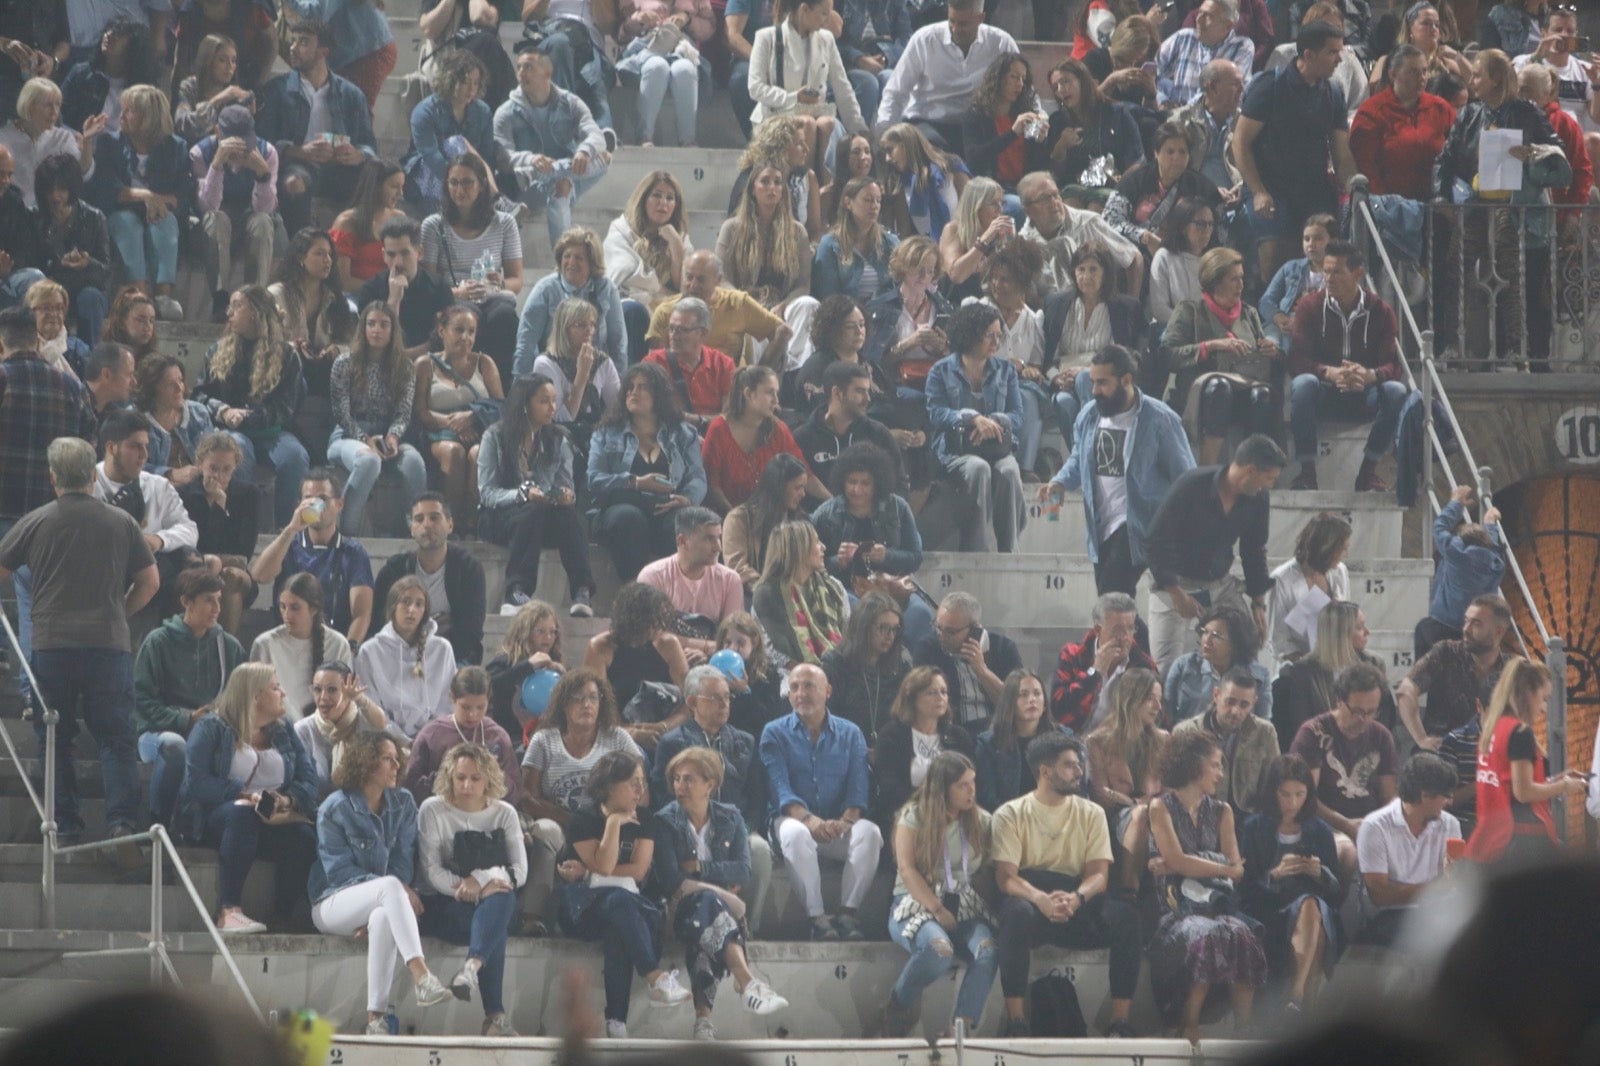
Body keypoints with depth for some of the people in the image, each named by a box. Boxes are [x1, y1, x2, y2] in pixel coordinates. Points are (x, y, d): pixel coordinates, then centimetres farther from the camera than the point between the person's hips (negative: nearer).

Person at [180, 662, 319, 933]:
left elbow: (309, 781, 6)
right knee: (241, 814, -39)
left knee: (304, 837, -29)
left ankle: (283, 920, -26)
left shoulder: (283, 732, 18)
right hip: (213, 815, -4)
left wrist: (287, 801, -17)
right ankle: (228, 913, -45)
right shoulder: (212, 728, 3)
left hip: (273, 818, 4)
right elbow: (197, 782, -11)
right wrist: (246, 794, -22)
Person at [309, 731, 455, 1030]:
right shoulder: (335, 808, -5)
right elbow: (338, 871, -10)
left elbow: (404, 861, 3)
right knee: (391, 886, -36)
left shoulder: (403, 804, 8)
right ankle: (420, 975, -51)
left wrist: (400, 892, -18)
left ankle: (375, 1018, -42)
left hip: (379, 902, 3)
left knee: (383, 918, -38)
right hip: (333, 903, -3)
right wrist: (390, 886, -22)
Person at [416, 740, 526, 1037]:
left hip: (495, 902, 2)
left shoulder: (504, 813, 14)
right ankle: (494, 1014, -48)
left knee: (502, 898, -37)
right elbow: (431, 872, -5)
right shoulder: (433, 810, 6)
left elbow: (519, 871, 2)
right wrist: (465, 887, -23)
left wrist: (480, 880, -17)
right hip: (445, 908, -2)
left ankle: (472, 967, -62)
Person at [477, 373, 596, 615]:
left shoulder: (558, 441, 12)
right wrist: (523, 495, -26)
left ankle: (582, 591, -46)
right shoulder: (496, 437, 0)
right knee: (533, 512, -38)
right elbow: (487, 493, -8)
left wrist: (567, 496, -19)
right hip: (499, 516, -3)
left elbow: (567, 488, 8)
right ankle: (516, 591, -48)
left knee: (567, 512, -33)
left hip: (545, 516, 3)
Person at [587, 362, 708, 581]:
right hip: (622, 507, -1)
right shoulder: (606, 435, 21)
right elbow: (594, 481, 5)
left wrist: (687, 500, -16)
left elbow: (698, 480, 9)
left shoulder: (683, 435, 23)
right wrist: (636, 483, -12)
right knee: (628, 517, -38)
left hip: (668, 509, 1)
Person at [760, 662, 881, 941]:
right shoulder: (775, 733, 7)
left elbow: (858, 785, 2)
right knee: (796, 833, -37)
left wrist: (846, 820, -20)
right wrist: (809, 820, -25)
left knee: (869, 832, -30)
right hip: (793, 818, -2)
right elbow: (779, 787, -7)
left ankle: (848, 912, -29)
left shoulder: (850, 734, 13)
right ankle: (816, 916, -35)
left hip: (839, 826, 2)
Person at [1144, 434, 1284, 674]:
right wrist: (1177, 594, -21)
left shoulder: (1257, 501, -8)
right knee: (1167, 664, -13)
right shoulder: (1191, 487, -23)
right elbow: (1155, 543, -18)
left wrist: (1258, 602, 7)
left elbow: (1254, 552, 10)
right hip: (1177, 581, -5)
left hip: (1220, 582, 5)